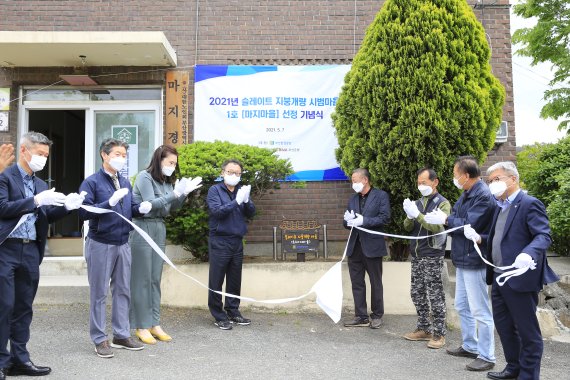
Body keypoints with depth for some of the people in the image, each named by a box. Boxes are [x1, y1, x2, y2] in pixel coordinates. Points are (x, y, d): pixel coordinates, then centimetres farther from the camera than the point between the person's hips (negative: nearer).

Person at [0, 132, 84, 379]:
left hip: (31, 251, 6)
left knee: (24, 307, 11)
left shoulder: (40, 184, 15)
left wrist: (66, 206, -3)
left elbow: (45, 217, 13)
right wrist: (35, 200, -20)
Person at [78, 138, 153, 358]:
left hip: (123, 243, 6)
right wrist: (110, 202, -27)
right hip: (100, 244, -6)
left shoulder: (126, 183, 11)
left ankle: (121, 335, 24)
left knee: (123, 291, 12)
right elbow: (84, 212, -18)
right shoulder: (92, 182, -8)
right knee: (99, 293, 3)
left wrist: (141, 208, -9)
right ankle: (100, 339, 14)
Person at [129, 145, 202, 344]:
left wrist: (184, 193, -3)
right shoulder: (144, 177, -8)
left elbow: (172, 208, 11)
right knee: (142, 279, 0)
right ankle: (141, 326, 8)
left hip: (160, 229, 7)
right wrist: (175, 194, -22)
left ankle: (154, 324, 16)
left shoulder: (167, 181, 11)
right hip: (143, 228, -6)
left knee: (155, 279, 9)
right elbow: (151, 204, -17)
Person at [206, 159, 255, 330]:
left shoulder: (242, 190, 12)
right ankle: (218, 316, 10)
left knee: (235, 281, 12)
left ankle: (233, 312, 23)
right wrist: (236, 201, -24)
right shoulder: (215, 190, -1)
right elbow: (216, 211, -15)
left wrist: (246, 200, -16)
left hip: (237, 242, 5)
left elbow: (251, 213, 4)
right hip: (219, 242, -4)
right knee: (216, 281, 0)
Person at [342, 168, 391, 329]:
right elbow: (347, 223, 16)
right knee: (357, 283, 7)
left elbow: (385, 218, -12)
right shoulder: (353, 199, 15)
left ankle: (377, 316, 20)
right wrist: (348, 220, -7)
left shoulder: (381, 195, -3)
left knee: (376, 283, 7)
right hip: (355, 247, 6)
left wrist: (363, 221, -19)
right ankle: (361, 316, 16)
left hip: (372, 246, -5)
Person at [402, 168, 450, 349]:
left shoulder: (443, 203, -5)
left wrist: (417, 214, -23)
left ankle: (439, 334, 7)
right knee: (417, 294, 12)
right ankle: (423, 329, 23)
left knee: (435, 296, -2)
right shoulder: (418, 203, 13)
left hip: (432, 256, -7)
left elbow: (437, 227, -18)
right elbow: (408, 227, 9)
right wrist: (409, 216, -12)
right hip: (416, 255, 7)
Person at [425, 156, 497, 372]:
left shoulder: (483, 196, -19)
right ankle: (470, 346, 33)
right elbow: (457, 218, 8)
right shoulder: (466, 194, 12)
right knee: (462, 307, 19)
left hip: (474, 261, -10)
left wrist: (445, 220, -13)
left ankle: (486, 356, 11)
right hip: (462, 259, 10)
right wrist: (441, 218, -9)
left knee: (480, 310, 0)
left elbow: (470, 225, -25)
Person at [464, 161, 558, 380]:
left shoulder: (530, 204, -12)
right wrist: (479, 238, 1)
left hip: (520, 278, -9)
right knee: (503, 325, 19)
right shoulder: (501, 207, 16)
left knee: (527, 331, 4)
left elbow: (543, 236, -22)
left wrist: (528, 254, -40)